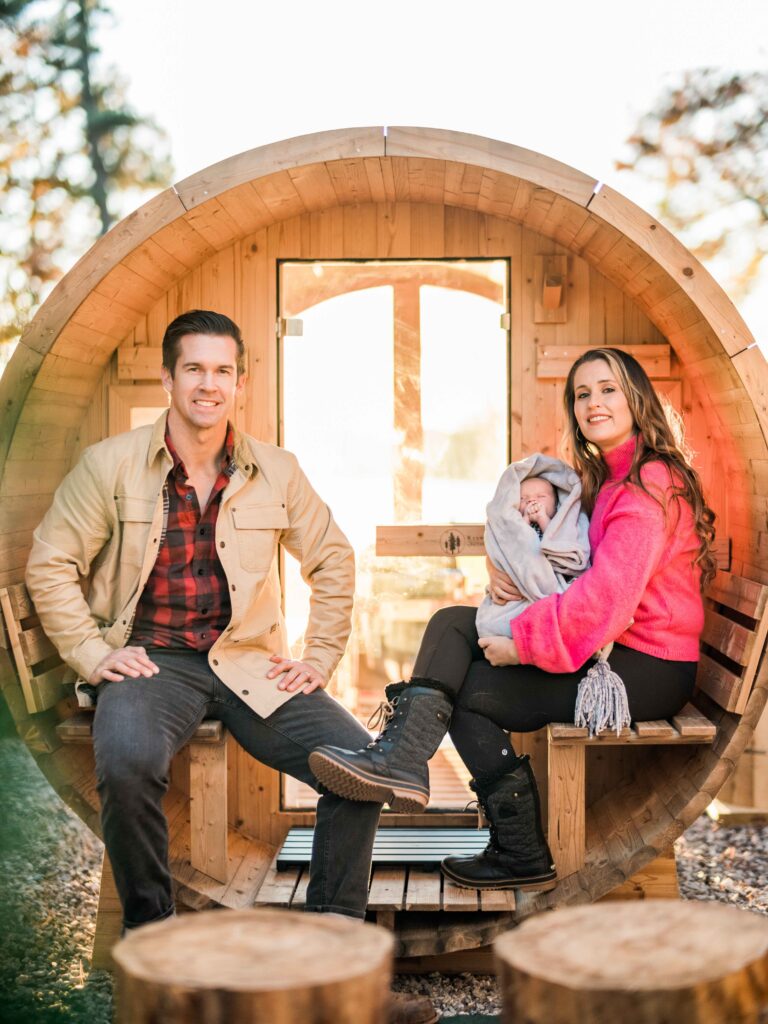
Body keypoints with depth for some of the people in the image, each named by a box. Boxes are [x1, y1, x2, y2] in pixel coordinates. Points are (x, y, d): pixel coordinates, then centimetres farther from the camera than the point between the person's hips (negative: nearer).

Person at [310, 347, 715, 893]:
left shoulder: (651, 484, -16)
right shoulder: (603, 479, 16)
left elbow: (606, 597, -27)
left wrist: (521, 642, -20)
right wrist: (506, 570, -4)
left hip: (648, 669, -10)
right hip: (610, 648, 10)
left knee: (467, 691, -9)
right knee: (453, 623, -1)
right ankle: (403, 755, -18)